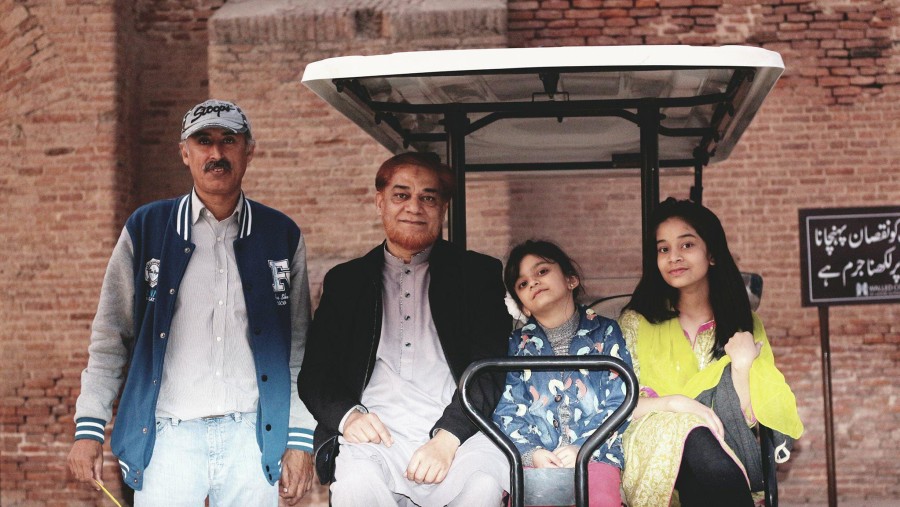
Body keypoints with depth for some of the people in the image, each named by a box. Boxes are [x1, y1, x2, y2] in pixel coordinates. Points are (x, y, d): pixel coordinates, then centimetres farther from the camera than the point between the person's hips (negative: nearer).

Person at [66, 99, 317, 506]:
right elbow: (110, 338, 7)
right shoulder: (145, 228, 5)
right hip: (168, 437, -1)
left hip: (252, 436, 1)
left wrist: (300, 439, 4)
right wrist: (89, 427, 0)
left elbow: (298, 348, 9)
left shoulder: (282, 236, 7)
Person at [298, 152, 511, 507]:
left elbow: (490, 366, 4)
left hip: (459, 434, 0)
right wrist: (348, 414, -7)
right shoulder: (344, 281, 21)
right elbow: (314, 372, 16)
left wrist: (447, 437, -13)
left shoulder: (478, 273, 16)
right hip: (376, 436, 0)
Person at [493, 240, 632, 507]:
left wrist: (582, 449, -10)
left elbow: (620, 402, 5)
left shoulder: (605, 332, 15)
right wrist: (531, 453, -11)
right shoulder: (517, 344, 20)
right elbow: (506, 410, 8)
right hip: (533, 457, 1)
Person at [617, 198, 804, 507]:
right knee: (694, 433, -38)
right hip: (649, 453, -3)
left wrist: (742, 367, -12)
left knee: (727, 375, -27)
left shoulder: (742, 325, 15)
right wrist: (674, 403, -19)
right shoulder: (636, 323, 10)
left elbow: (749, 419, 4)